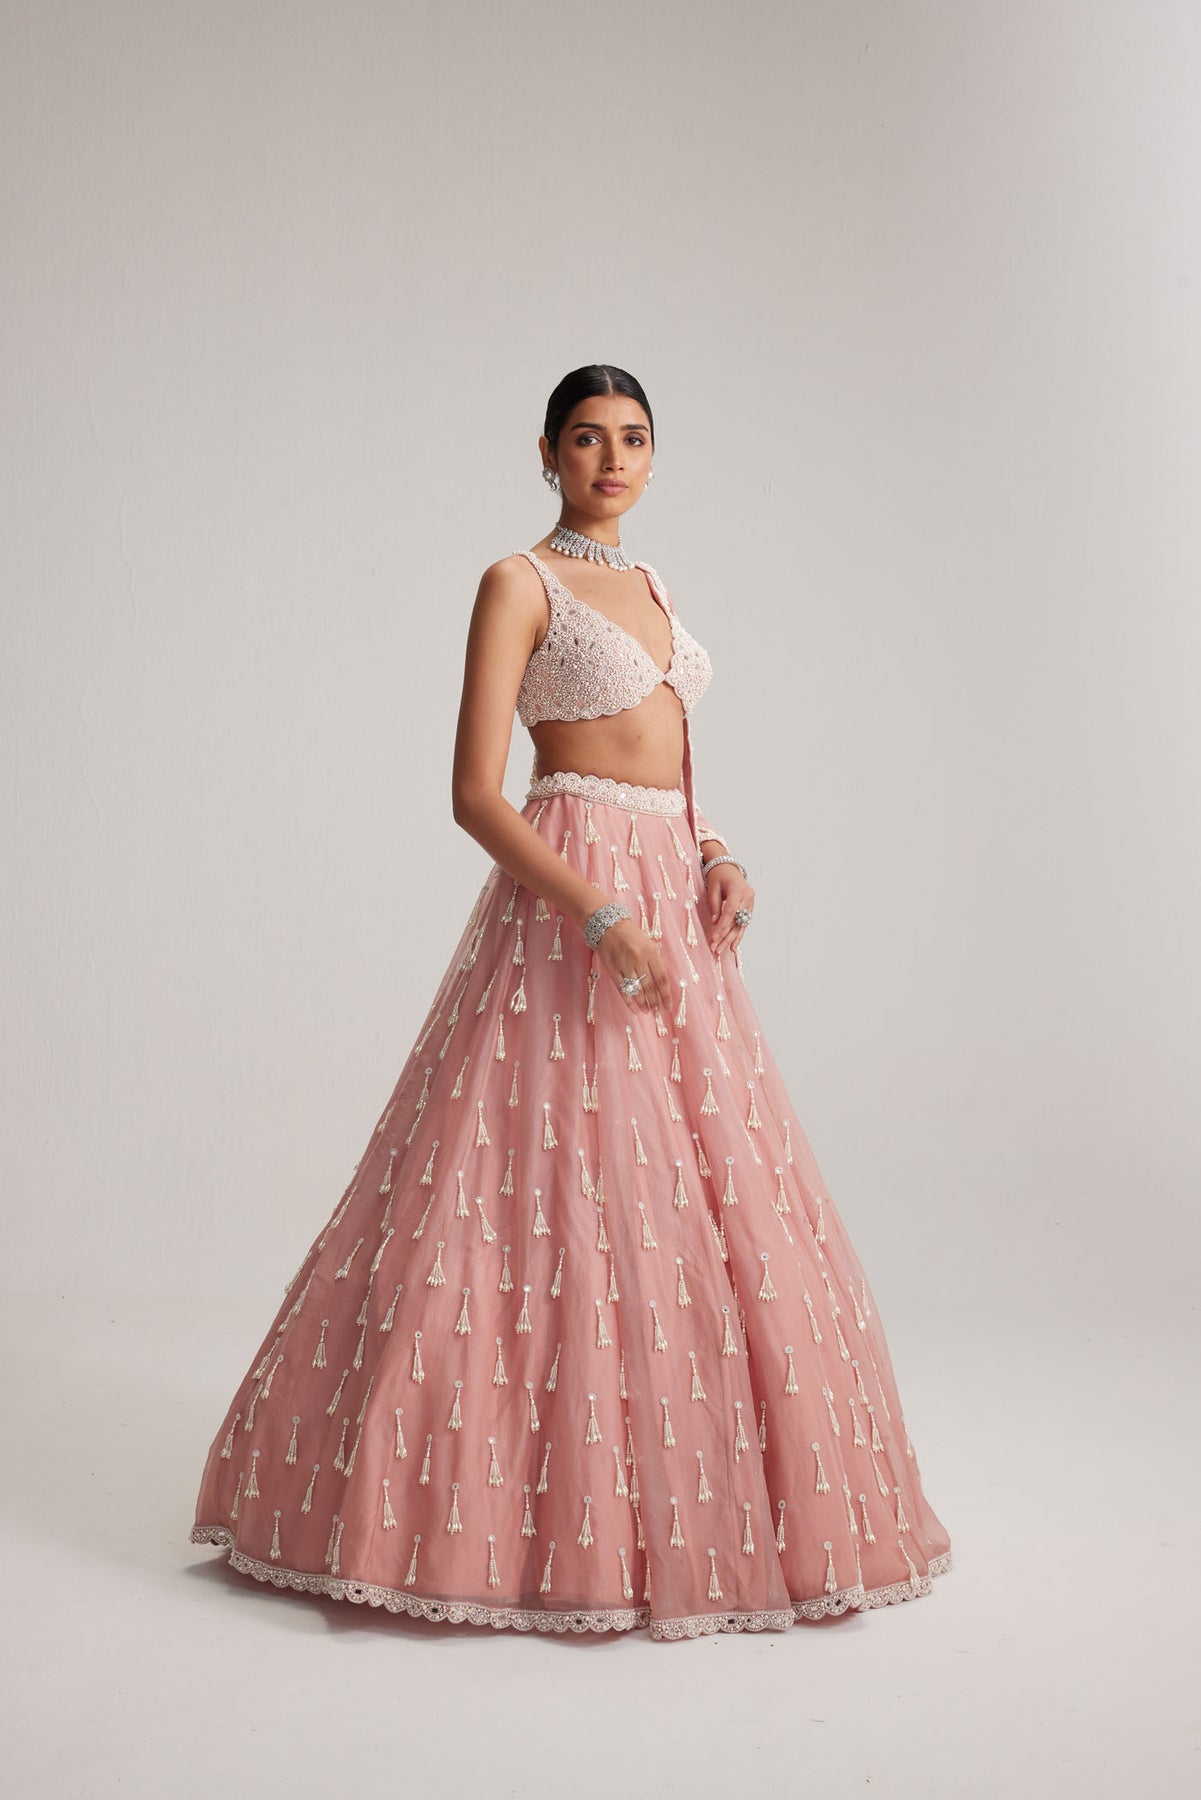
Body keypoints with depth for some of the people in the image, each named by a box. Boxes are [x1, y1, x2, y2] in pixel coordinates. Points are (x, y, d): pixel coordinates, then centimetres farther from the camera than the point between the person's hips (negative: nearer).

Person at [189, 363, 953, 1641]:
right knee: (563, 1195, -7)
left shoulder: (650, 588, 19)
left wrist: (716, 857, 2)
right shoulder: (517, 584, -4)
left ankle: (679, 1501, 20)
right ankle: (510, 1506, 6)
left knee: (701, 1194, 8)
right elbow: (476, 795, -12)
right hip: (567, 900, -8)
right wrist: (602, 920, -20)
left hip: (673, 902, 8)